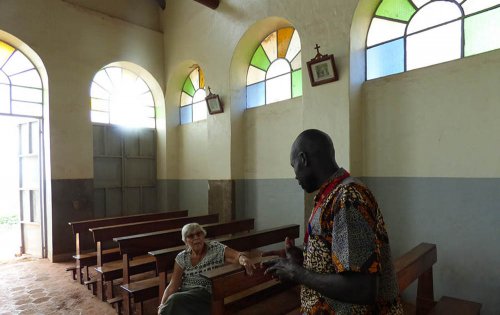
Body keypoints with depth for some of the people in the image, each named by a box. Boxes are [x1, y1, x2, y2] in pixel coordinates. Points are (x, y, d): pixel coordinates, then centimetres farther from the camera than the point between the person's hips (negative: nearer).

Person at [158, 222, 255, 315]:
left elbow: (237, 255, -11)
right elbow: (173, 285, 3)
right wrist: (162, 305, -13)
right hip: (184, 293, 3)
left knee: (175, 299, -30)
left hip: (206, 294, -3)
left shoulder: (215, 248, 1)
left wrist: (243, 259, -35)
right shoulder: (181, 258, 8)